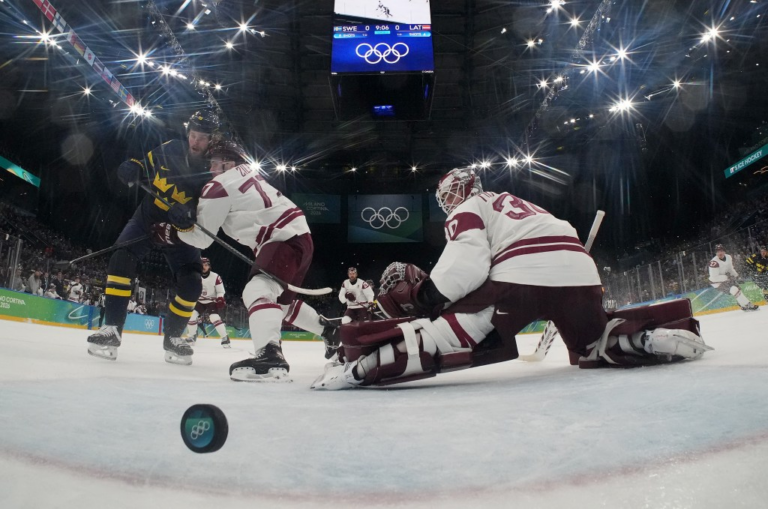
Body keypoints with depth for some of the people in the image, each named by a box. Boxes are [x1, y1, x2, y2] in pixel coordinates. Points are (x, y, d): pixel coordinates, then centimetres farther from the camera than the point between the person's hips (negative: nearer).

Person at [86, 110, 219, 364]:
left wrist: (188, 216, -41)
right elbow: (144, 165, 9)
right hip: (148, 217, 1)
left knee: (191, 283, -13)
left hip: (180, 229, -1)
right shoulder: (170, 149, -6)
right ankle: (112, 328, -17)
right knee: (122, 258, -21)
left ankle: (172, 336, 9)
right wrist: (132, 167, -15)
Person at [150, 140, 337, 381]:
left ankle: (270, 357, -45)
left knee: (257, 290, -26)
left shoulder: (220, 186, -8)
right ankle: (332, 331, 34)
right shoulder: (247, 173, 16)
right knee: (282, 300, 23)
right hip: (297, 237, 10)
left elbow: (201, 237, -3)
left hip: (285, 239, -10)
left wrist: (168, 232, 11)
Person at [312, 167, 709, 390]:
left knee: (454, 332, -12)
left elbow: (467, 261, -4)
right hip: (578, 270, 7)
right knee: (593, 346, 29)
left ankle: (362, 363, -27)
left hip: (521, 277, -7)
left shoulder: (469, 210, 17)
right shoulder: (515, 204, 40)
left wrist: (423, 295, -1)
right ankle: (655, 336, 6)